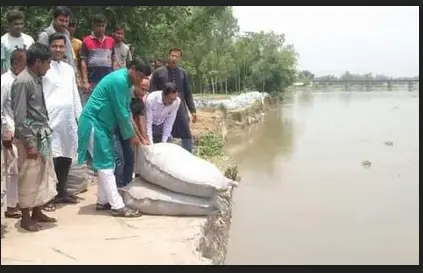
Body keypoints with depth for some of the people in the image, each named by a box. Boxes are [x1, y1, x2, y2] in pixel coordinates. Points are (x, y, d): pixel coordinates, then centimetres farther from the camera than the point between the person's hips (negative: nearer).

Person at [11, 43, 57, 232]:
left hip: (42, 137, 9)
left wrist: (45, 133, 13)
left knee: (43, 176, 16)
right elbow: (20, 117, -18)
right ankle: (26, 217, 14)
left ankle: (37, 212, 29)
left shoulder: (36, 79, 10)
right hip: (31, 138, -9)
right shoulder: (22, 82, -16)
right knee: (29, 178, 2)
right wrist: (28, 143, -18)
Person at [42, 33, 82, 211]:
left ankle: (61, 192, 25)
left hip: (68, 119, 7)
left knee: (67, 156, 12)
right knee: (51, 158, -7)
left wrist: (81, 116, 15)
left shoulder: (69, 69, 16)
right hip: (51, 119, -7)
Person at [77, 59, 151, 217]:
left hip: (103, 124, 10)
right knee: (105, 164, -9)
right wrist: (131, 135, -11)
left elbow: (125, 110, 15)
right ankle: (118, 206, -8)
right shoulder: (119, 80, -20)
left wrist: (132, 132, 9)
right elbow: (121, 112, -19)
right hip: (94, 123, -10)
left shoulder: (126, 81, 11)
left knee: (106, 163, 12)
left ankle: (103, 201, 20)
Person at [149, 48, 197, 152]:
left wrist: (192, 110, 6)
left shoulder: (182, 73, 8)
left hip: (180, 109, 3)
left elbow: (187, 93, 12)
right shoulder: (158, 72, 0)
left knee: (187, 136, 3)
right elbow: (152, 93, 0)